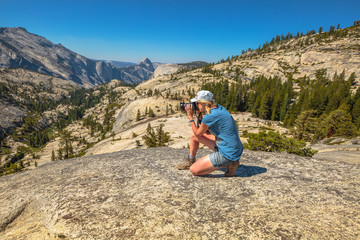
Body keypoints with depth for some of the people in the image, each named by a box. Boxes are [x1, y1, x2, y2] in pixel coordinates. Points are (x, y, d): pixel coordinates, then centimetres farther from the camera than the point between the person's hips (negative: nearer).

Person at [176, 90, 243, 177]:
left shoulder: (210, 116, -24)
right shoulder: (218, 107, 4)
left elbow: (198, 134, -6)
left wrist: (190, 116, -1)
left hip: (228, 153, -9)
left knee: (194, 170, -3)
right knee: (193, 136, 11)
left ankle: (228, 164, 1)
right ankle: (190, 161, 30)